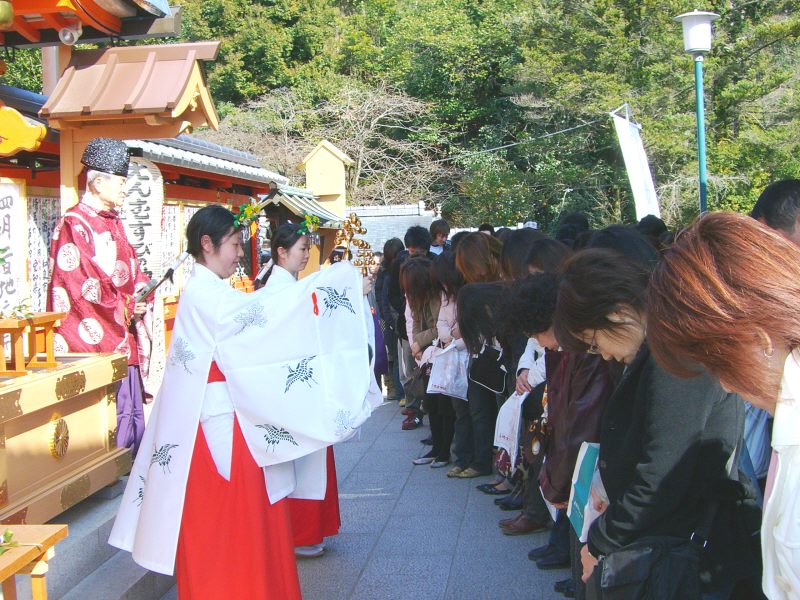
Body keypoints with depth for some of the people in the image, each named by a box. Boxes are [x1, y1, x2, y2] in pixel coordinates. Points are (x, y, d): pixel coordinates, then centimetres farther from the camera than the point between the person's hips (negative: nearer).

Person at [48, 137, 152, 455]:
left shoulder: (114, 223, 18)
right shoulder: (74, 224, -9)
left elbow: (133, 273, 19)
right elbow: (81, 283, -17)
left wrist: (141, 302, 0)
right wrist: (126, 307, -10)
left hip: (121, 338, 9)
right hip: (93, 336, -9)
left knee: (132, 412, 11)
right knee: (110, 417, -8)